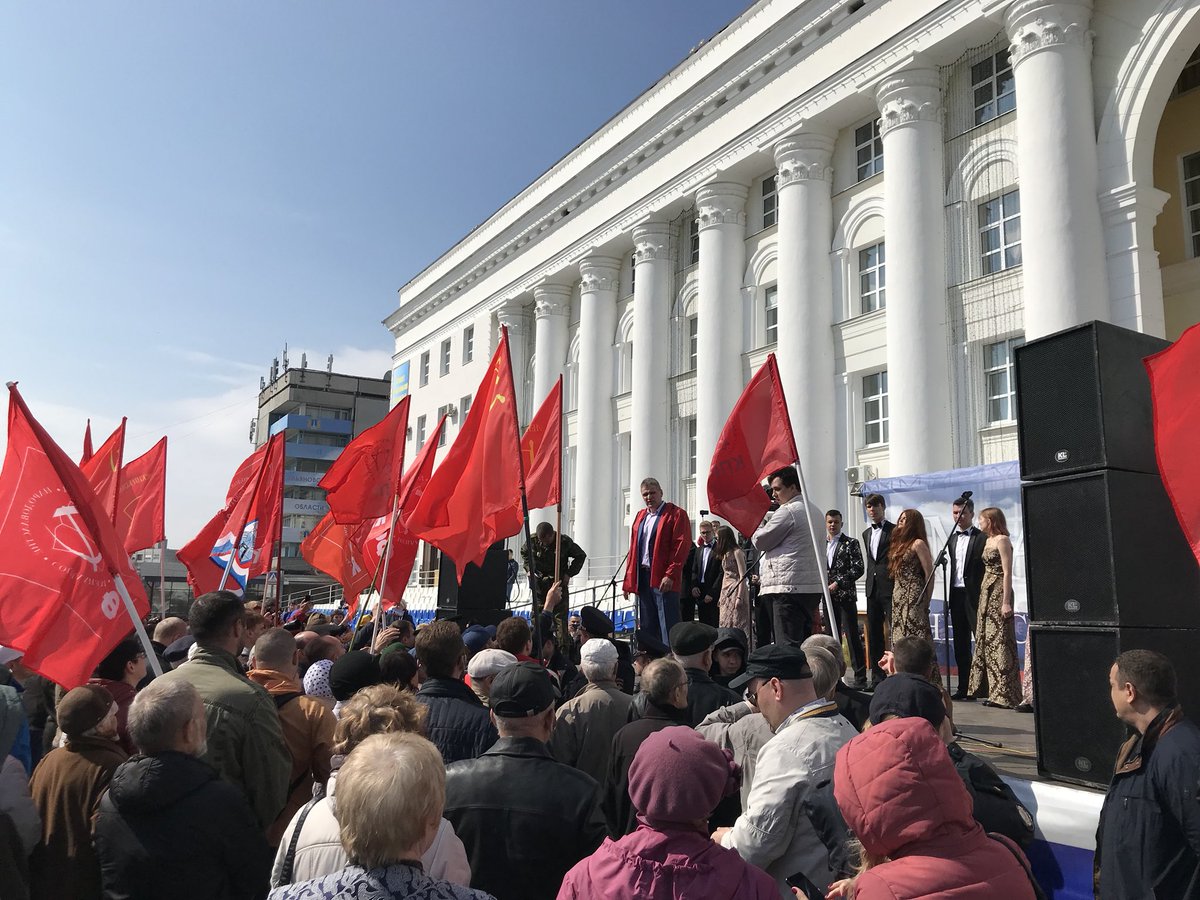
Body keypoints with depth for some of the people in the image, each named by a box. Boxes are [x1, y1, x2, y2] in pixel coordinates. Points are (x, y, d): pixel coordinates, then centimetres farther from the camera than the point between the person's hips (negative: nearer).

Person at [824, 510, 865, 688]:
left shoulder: (850, 543, -2)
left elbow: (858, 569, -9)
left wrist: (838, 583, -14)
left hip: (845, 595, -5)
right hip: (828, 596, 5)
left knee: (852, 636, -5)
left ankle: (860, 677, -1)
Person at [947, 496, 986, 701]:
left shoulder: (982, 538, -5)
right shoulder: (952, 538, 16)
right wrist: (951, 595, 10)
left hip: (974, 595, -7)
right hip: (956, 594, 7)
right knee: (960, 644, 10)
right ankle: (963, 687, 16)